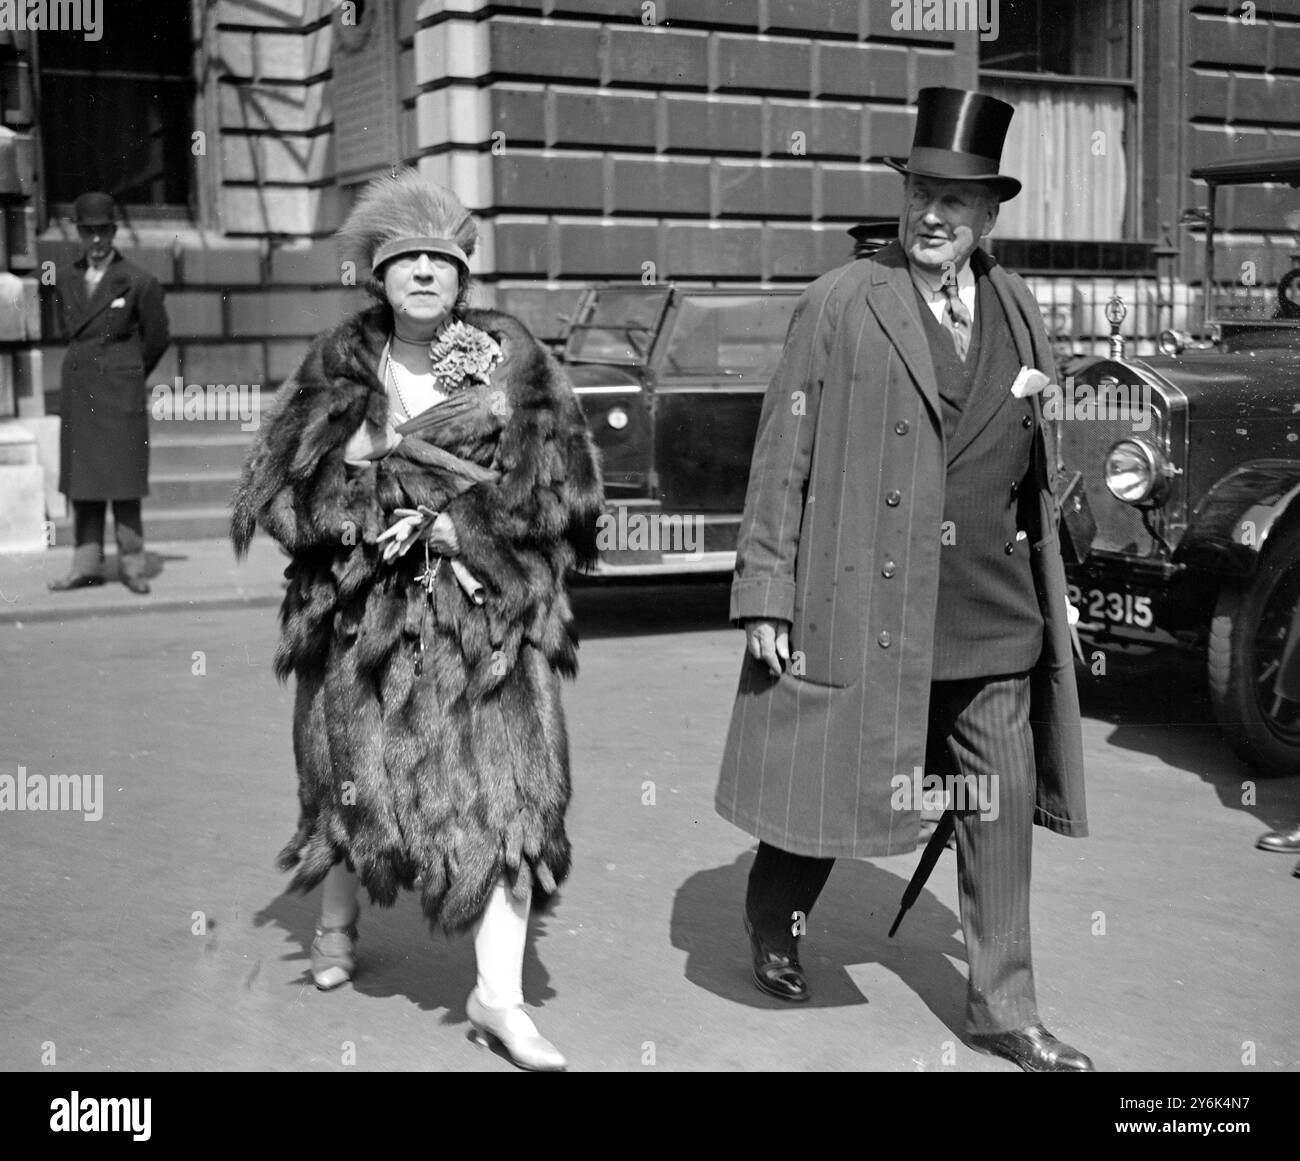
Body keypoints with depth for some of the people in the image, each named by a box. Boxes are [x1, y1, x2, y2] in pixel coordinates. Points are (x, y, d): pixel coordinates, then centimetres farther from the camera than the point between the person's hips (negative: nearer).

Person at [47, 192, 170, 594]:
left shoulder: (138, 282, -6)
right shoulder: (64, 278, 7)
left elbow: (157, 338, 4)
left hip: (121, 391, -4)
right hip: (77, 391, 4)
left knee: (123, 481, -2)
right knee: (81, 479, 5)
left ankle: (132, 566, 5)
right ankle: (87, 565, 10)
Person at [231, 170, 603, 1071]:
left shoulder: (513, 362, -1)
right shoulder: (339, 368, 3)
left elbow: (560, 488, -5)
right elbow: (279, 483, 1)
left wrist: (452, 528, -14)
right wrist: (374, 522, -15)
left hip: (488, 612, -1)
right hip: (362, 612, 1)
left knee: (505, 789, -7)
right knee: (356, 774, 14)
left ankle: (500, 995, -2)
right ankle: (337, 922, 42)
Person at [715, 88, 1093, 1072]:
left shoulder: (1020, 311, 11)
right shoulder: (839, 305, -4)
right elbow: (782, 456, -6)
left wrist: (1038, 584, 16)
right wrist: (765, 595, -11)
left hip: (997, 616, 5)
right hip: (862, 605, -4)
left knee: (1002, 811, 8)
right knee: (832, 780, 9)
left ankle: (1004, 1009, 22)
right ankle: (774, 920, 39)